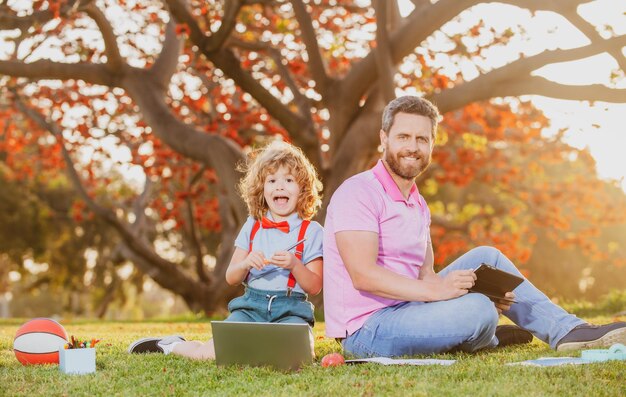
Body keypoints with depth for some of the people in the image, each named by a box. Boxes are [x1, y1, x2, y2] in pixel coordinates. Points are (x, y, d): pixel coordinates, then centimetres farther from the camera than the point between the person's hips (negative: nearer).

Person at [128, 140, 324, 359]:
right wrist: (246, 264, -12)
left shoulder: (311, 231, 3)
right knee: (213, 353, -20)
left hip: (291, 310, -2)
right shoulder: (252, 227, 13)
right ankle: (172, 346, 12)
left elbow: (315, 287, -1)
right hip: (250, 307, 2)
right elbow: (231, 278, 10)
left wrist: (294, 265, -19)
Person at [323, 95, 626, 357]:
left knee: (485, 257, 8)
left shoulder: (417, 204, 15)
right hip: (366, 329, -9)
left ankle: (567, 331, 7)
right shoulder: (359, 192, -14)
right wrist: (435, 290, -31)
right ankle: (488, 339, 10)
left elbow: (425, 275, 11)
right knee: (477, 311, -27)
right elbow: (363, 275, -24)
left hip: (405, 308, 9)